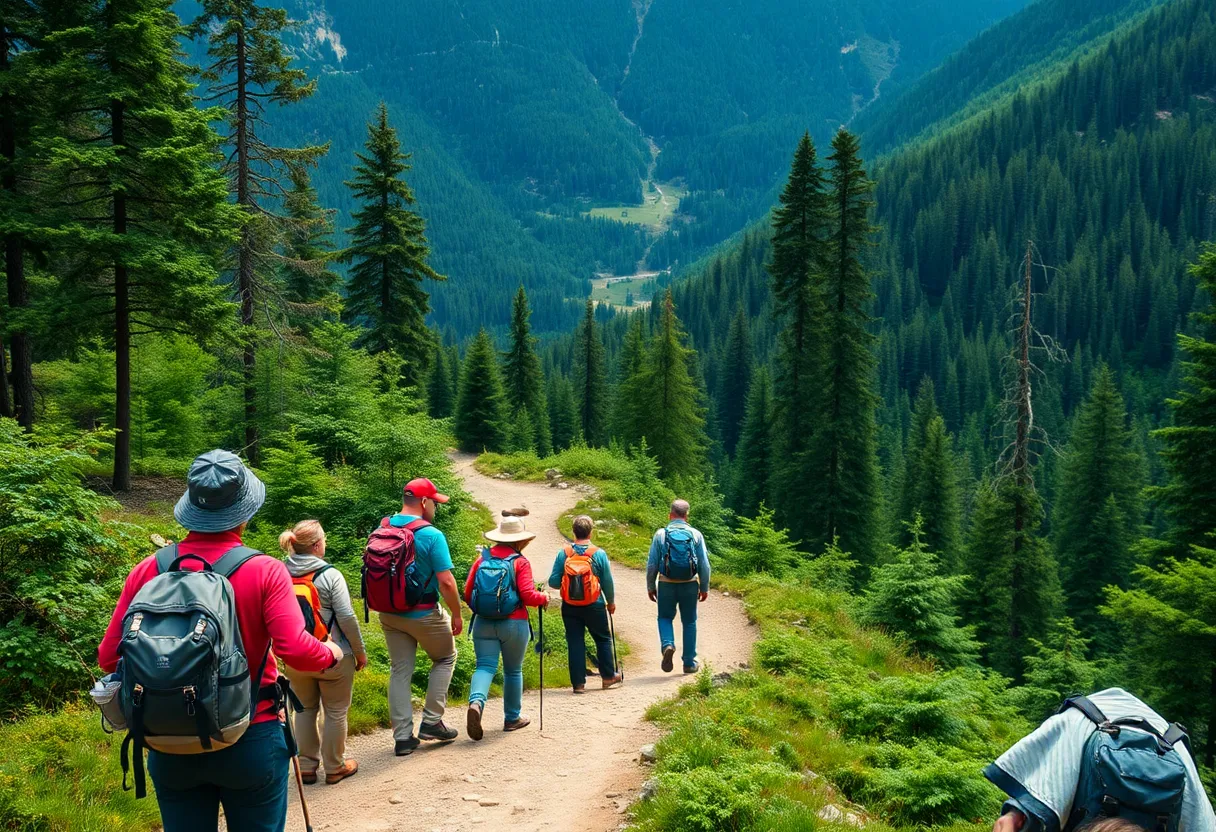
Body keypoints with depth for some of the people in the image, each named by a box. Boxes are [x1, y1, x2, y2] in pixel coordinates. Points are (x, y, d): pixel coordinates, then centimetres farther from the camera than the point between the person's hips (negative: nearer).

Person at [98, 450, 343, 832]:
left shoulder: (148, 570, -6)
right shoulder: (265, 571, -13)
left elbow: (109, 658, -3)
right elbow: (296, 649, -19)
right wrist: (330, 654, 2)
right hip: (250, 741, -2)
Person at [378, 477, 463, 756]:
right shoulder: (431, 536, -19)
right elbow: (446, 582, -20)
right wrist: (457, 615, -7)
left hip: (389, 614, 5)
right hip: (424, 614, -5)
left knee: (400, 670, 13)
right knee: (445, 658, 18)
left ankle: (402, 736, 12)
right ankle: (431, 721, 15)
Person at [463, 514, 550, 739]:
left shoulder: (482, 559, 4)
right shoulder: (520, 562, -6)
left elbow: (467, 594, 5)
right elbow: (528, 595, -14)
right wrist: (544, 598, 7)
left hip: (484, 623, 2)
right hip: (514, 624, -2)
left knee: (485, 666, 0)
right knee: (513, 671, 13)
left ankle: (476, 701, -30)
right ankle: (512, 718, 24)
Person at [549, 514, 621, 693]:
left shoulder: (563, 553, -7)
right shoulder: (599, 554, -9)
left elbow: (553, 581, -7)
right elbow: (607, 581, -2)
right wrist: (611, 602, 13)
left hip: (569, 607, 1)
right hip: (594, 605, -1)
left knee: (574, 643, 6)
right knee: (603, 640, 16)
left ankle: (579, 683, 8)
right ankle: (608, 677, 25)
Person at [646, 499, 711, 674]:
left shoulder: (661, 534, -5)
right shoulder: (696, 535, -2)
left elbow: (652, 563, -2)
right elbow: (704, 565, 1)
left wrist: (650, 586, 9)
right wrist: (704, 588, 11)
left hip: (667, 585, -1)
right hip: (690, 585, 1)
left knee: (665, 618, 17)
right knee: (689, 622, 12)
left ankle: (667, 645, -11)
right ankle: (689, 663, 14)